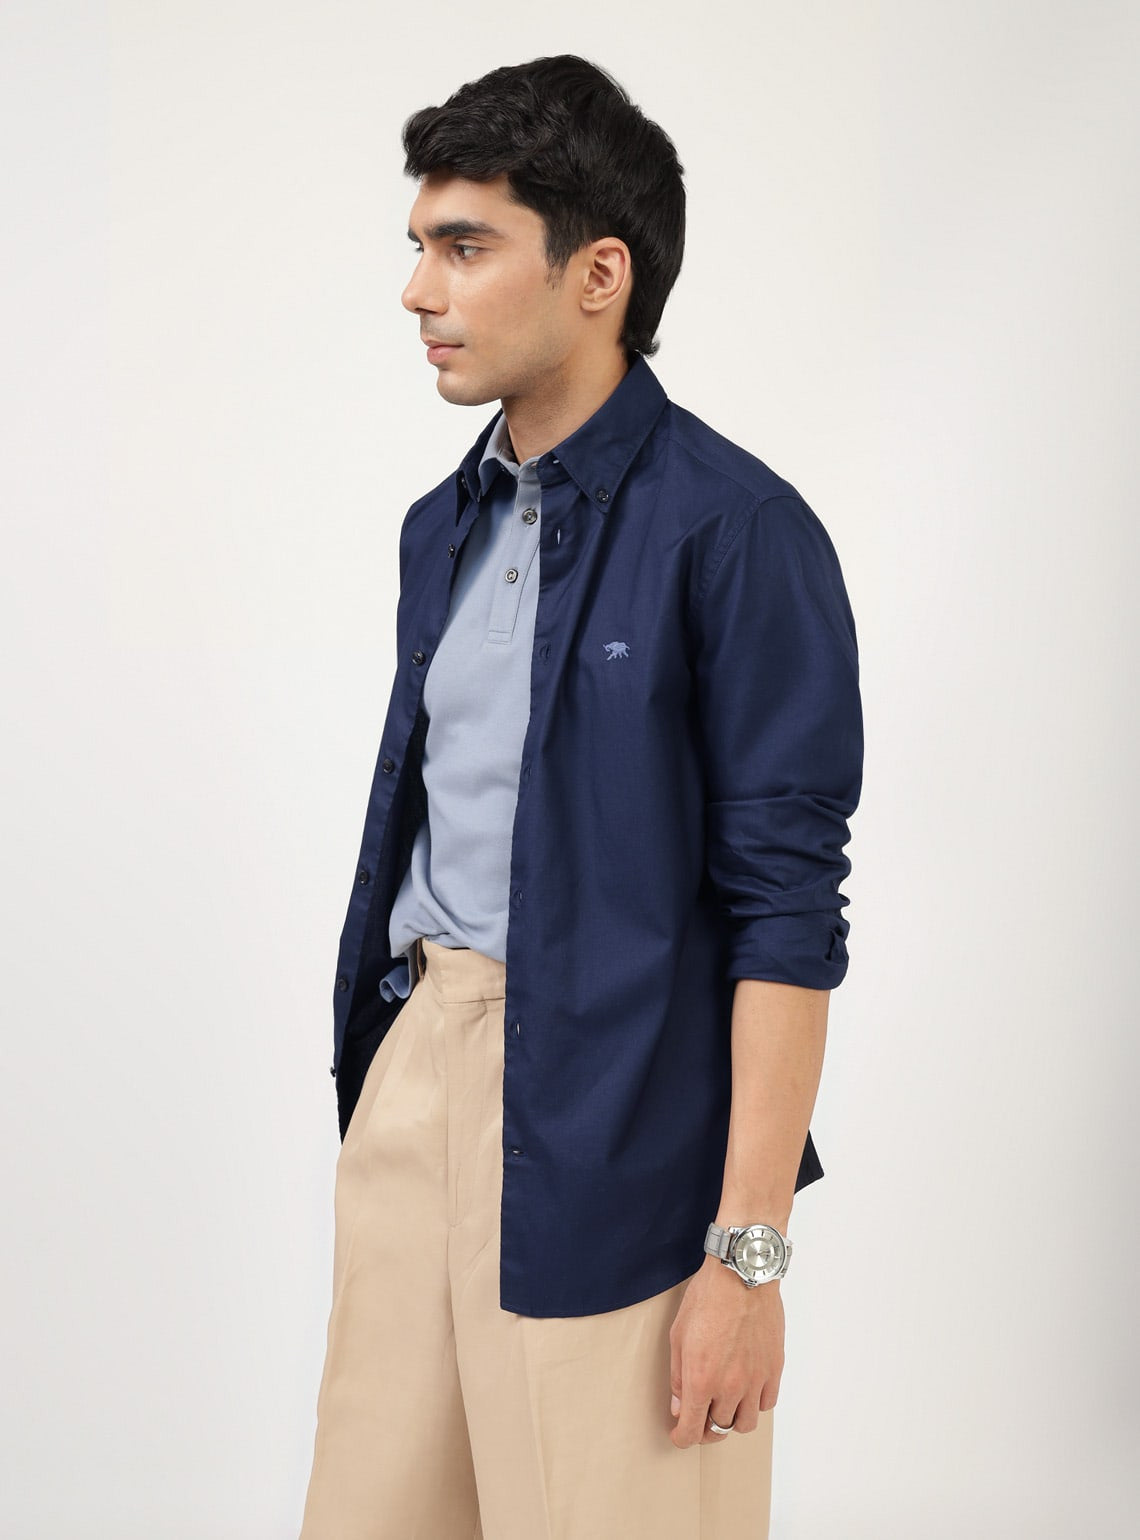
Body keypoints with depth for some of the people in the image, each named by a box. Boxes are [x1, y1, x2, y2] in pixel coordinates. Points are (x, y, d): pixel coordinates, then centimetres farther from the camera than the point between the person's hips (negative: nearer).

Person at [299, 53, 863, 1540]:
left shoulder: (735, 530, -12)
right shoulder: (447, 526, 12)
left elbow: (786, 907, -14)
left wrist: (749, 1248, -16)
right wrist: (386, 1074, 14)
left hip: (609, 1130, -7)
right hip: (414, 1073, 7)